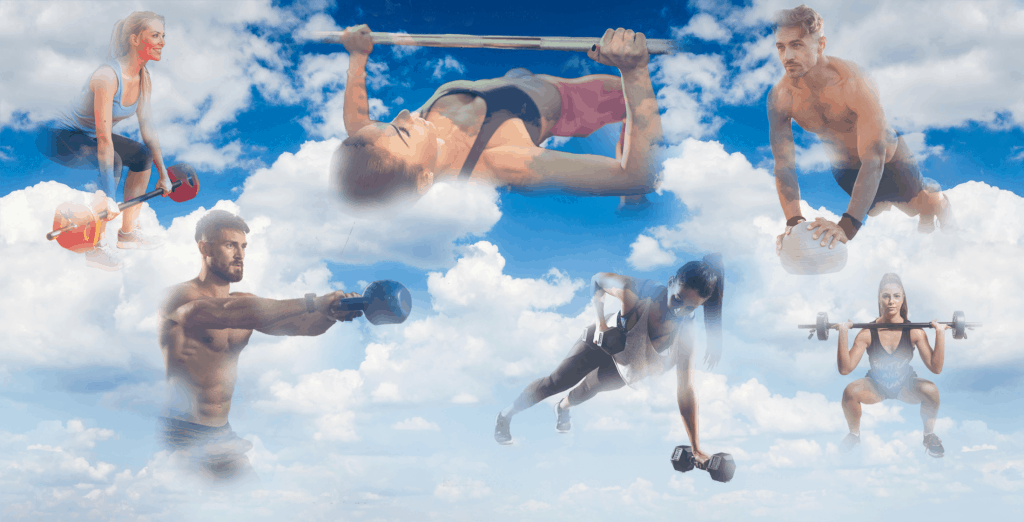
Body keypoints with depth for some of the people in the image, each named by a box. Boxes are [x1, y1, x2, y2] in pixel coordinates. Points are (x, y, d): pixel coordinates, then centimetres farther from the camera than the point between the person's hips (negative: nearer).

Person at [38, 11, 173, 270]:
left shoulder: (143, 77, -5)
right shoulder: (107, 77, -31)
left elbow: (147, 127, 3)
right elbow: (104, 139, -36)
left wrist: (163, 174, 6)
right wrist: (108, 198, -40)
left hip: (86, 135, 10)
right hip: (60, 136, -10)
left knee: (144, 155, 10)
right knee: (112, 162, -32)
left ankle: (127, 233, 18)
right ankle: (93, 248, -24)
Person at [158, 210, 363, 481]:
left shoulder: (243, 302, 10)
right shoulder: (181, 296, -13)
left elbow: (294, 324, -5)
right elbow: (229, 313, -32)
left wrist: (330, 314, -28)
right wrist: (311, 304, -40)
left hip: (222, 432, 7)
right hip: (183, 434, -7)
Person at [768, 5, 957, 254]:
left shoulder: (853, 83, -37)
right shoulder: (780, 97, -25)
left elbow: (873, 159, -42)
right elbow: (783, 166, -24)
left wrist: (847, 226, -53)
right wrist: (793, 221, -41)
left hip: (890, 162, -3)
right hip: (843, 173, 3)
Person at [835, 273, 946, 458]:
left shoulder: (914, 331, -17)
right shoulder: (868, 333, -18)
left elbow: (936, 368, -21)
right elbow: (845, 369, -23)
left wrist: (940, 334, -29)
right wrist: (843, 334, -31)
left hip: (906, 385, 0)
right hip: (876, 386, 0)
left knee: (931, 390, -31)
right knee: (850, 392, -31)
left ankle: (929, 436, -2)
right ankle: (854, 434, -1)